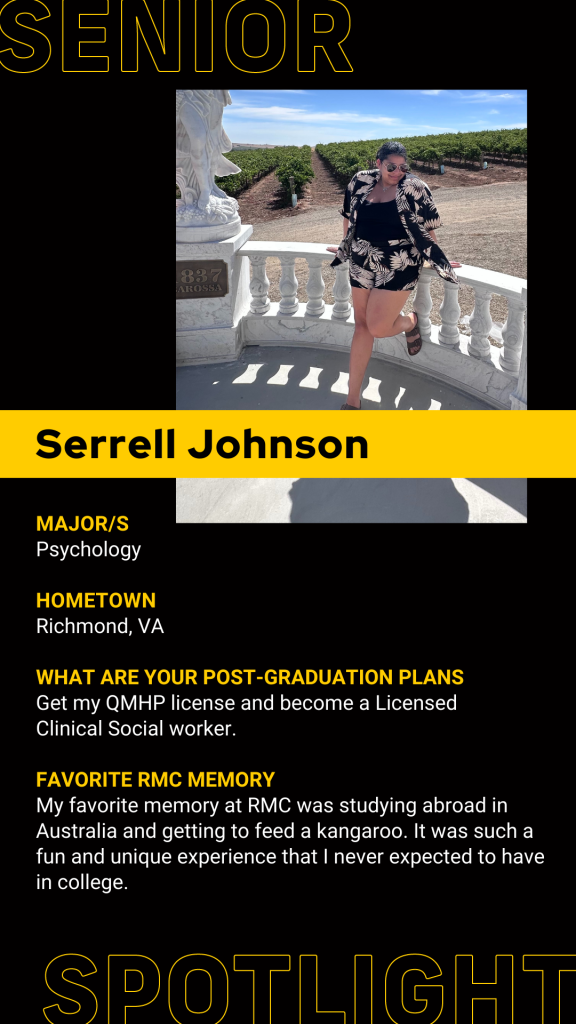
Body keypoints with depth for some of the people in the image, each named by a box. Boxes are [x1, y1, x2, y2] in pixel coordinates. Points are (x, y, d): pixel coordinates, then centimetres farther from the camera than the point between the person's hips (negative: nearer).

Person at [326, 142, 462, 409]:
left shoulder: (414, 188, -9)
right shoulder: (361, 182, 1)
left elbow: (427, 228, -2)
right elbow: (349, 215, 17)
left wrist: (438, 261, 2)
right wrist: (345, 246, 27)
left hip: (397, 266, -4)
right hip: (362, 263, 4)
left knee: (377, 328, -11)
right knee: (362, 326, 5)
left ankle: (410, 321, 27)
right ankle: (353, 401, 8)